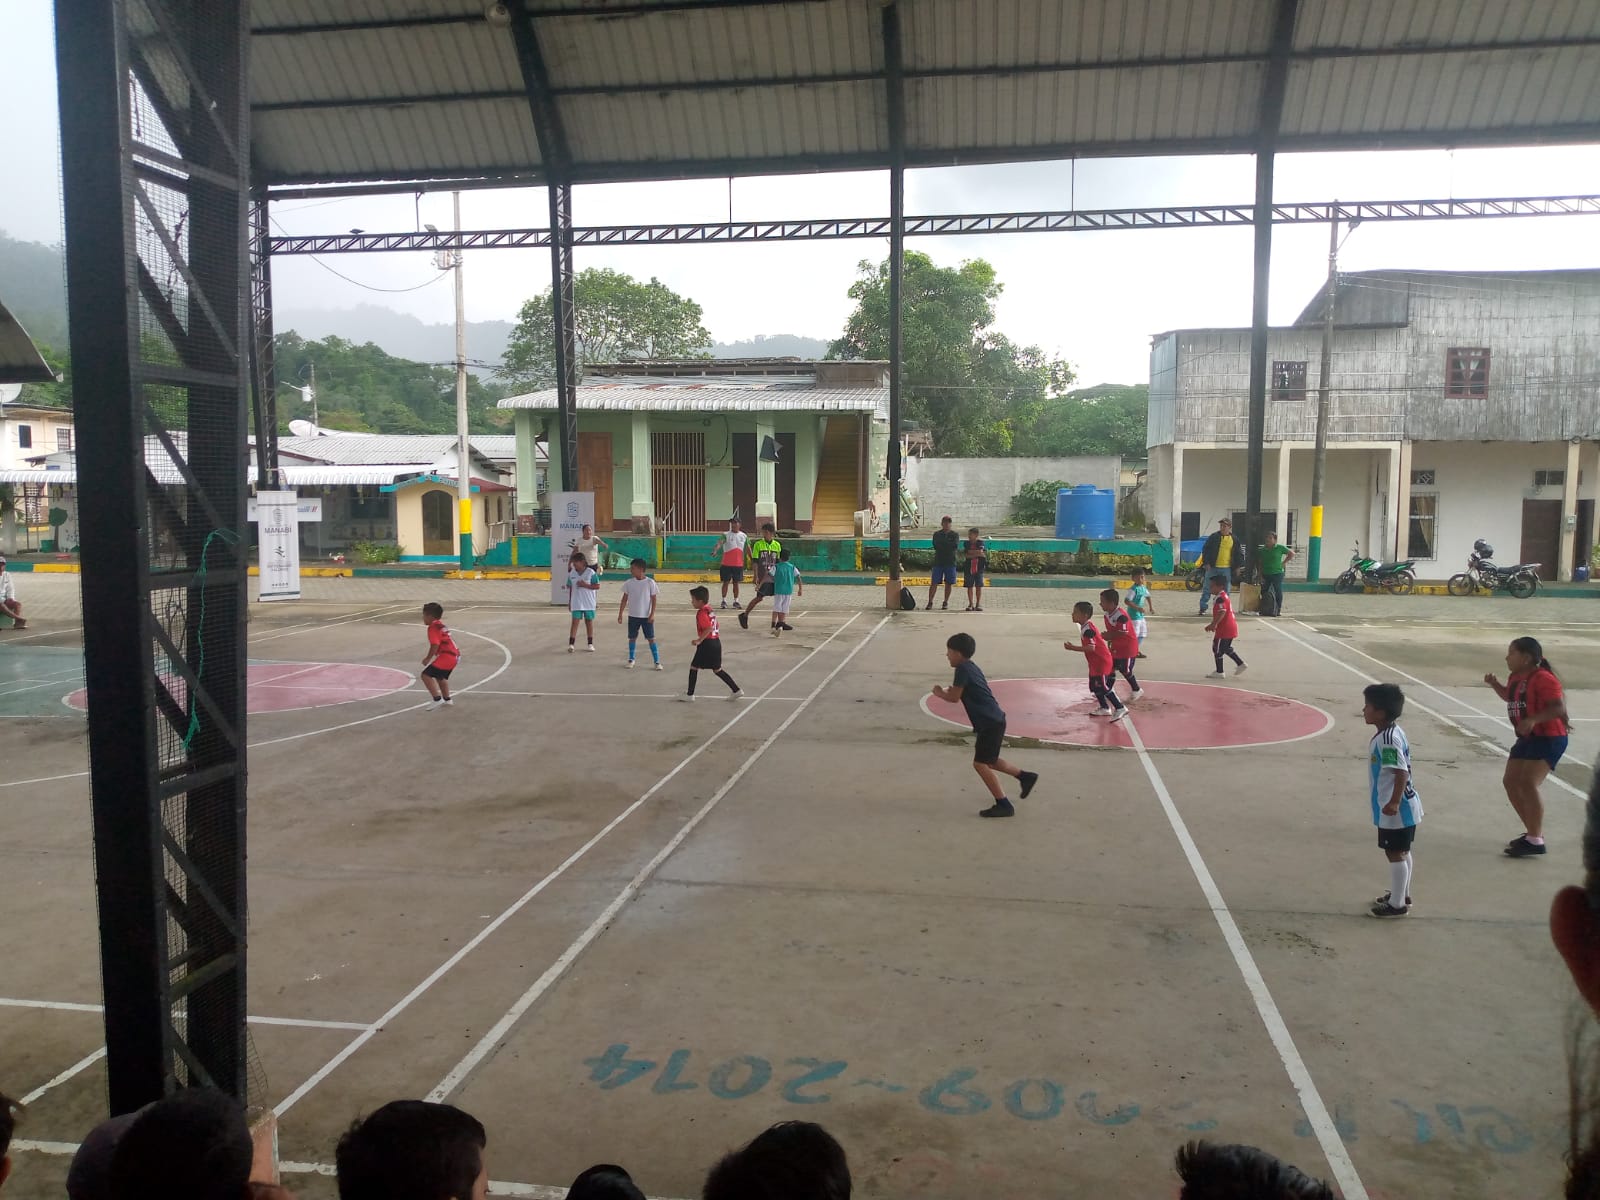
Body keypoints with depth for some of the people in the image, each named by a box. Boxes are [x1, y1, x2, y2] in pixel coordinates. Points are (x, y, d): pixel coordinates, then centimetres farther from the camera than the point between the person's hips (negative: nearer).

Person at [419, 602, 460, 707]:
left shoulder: (433, 627, -10)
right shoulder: (442, 625, 19)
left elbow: (435, 645, -20)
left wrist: (428, 658, -11)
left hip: (446, 656, -10)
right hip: (455, 655, 10)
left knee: (426, 675, -9)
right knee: (440, 677, 30)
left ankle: (438, 700, -12)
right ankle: (447, 700, 38)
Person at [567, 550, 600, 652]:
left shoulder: (591, 572, -10)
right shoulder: (572, 573, 2)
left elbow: (597, 586, -10)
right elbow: (570, 588, 9)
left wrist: (585, 585, -20)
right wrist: (569, 602, 9)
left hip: (589, 603, -2)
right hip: (576, 604, 2)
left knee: (589, 622, 10)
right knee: (575, 622, -5)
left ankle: (590, 644, 20)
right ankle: (571, 644, -9)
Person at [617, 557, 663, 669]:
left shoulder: (650, 582, -8)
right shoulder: (629, 583, 0)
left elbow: (653, 599, -5)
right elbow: (625, 599, 6)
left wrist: (652, 614, -11)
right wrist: (620, 614, 3)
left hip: (646, 616, -3)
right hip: (633, 615, 3)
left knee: (651, 638, -1)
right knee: (632, 638, 10)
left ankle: (657, 661, 3)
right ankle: (631, 659, 24)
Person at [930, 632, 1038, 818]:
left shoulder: (962, 669, -15)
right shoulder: (971, 667, 15)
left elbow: (953, 698, -13)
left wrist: (939, 693, 5)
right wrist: (948, 690, 15)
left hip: (990, 723, -10)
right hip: (994, 719, 10)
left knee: (980, 763, -6)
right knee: (989, 761, 23)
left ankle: (1003, 805, -5)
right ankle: (1025, 776, 29)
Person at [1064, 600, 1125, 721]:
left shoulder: (1087, 629, -23)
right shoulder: (1086, 627, 9)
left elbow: (1091, 647, -31)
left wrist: (1073, 648, -31)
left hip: (1101, 662, -10)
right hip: (1096, 662, 10)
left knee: (1104, 687, -9)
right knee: (1095, 686, 16)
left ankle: (1120, 708, -4)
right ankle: (1105, 708, 26)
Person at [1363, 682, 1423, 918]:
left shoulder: (1387, 739, -24)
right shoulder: (1394, 732, 7)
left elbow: (1402, 772, -28)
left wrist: (1394, 802, -28)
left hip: (1395, 810, -10)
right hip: (1404, 806, 10)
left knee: (1395, 854, 1)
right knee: (1402, 852, 20)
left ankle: (1397, 904, 10)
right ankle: (1402, 894, 34)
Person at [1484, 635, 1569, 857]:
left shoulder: (1543, 678, -18)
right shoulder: (1515, 677, 9)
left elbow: (1559, 708, -28)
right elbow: (1510, 697, 30)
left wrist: (1533, 720, -39)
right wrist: (1494, 684, 13)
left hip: (1549, 738, -10)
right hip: (1527, 738, 10)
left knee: (1528, 783, -21)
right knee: (1510, 782, 9)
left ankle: (1535, 841, -18)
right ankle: (1533, 832, 21)